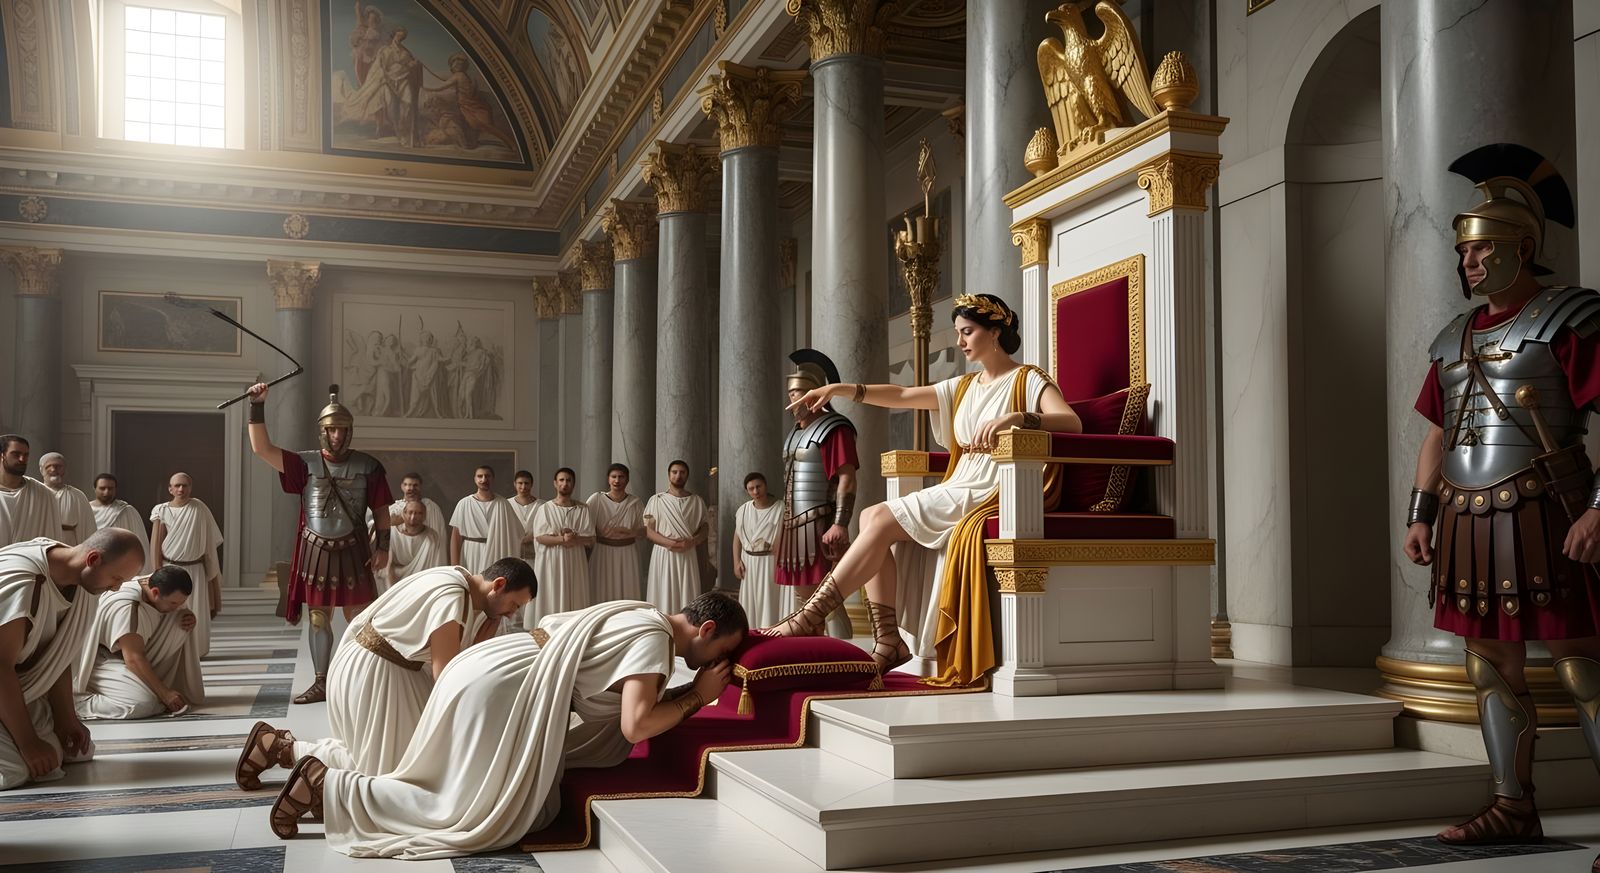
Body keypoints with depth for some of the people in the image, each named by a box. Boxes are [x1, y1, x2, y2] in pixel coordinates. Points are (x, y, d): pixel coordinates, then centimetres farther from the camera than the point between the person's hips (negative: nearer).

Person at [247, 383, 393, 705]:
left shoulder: (367, 466, -2)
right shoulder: (306, 463, -1)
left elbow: (381, 510, 2)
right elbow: (261, 448, -8)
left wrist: (382, 547, -5)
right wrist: (257, 406, -17)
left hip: (352, 550, -2)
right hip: (315, 550, 2)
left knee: (358, 617, 1)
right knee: (318, 617, 8)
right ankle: (321, 683, 17)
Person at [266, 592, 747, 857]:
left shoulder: (645, 618, 13)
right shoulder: (655, 636, -16)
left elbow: (631, 705, 17)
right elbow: (635, 725, -24)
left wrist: (692, 693, 10)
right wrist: (699, 696, -11)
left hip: (494, 674, 10)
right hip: (496, 686, -10)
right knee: (470, 816, -8)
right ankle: (326, 785, -3)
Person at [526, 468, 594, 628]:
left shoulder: (583, 510, 5)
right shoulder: (545, 508, 2)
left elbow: (591, 539, 1)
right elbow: (540, 537, -8)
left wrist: (574, 538, -18)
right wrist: (562, 539, -20)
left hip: (575, 561, 2)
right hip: (550, 560, -2)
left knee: (574, 598, 2)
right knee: (551, 598, -2)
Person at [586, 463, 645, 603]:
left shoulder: (635, 503, 2)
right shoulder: (597, 499, -3)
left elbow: (645, 530, 2)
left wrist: (626, 532, -13)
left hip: (627, 555, 2)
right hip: (603, 553, -1)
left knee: (627, 593, 3)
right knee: (602, 593, 0)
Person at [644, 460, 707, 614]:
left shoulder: (697, 501, 8)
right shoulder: (656, 500, 4)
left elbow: (704, 529, 8)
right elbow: (648, 530, 0)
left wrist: (691, 542, -13)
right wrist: (668, 542, -16)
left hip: (688, 554, 1)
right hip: (663, 553, -1)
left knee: (687, 595, -3)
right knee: (663, 594, -3)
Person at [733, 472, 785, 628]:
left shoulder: (780, 509, -8)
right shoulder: (743, 510, 5)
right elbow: (737, 537, 11)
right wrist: (736, 562, 2)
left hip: (771, 562, -4)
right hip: (749, 562, 4)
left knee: (769, 602, -3)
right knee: (750, 602, 10)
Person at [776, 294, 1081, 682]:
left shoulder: (1028, 381, 0)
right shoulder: (964, 387, 22)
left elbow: (1072, 422, -17)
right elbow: (902, 396, 15)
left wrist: (1016, 418, -34)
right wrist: (842, 389, 4)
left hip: (990, 493, -8)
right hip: (958, 489, 8)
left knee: (882, 519, -20)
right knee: (870, 517, -13)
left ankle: (810, 618, -17)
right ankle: (888, 640, -18)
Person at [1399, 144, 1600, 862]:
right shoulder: (1455, 339, 17)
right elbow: (1436, 435, 21)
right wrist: (1421, 516, 14)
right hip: (1470, 522, 7)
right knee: (1492, 669, 11)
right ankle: (1513, 809, 22)